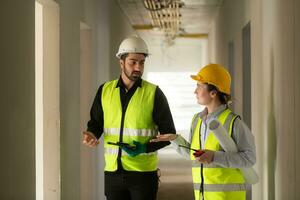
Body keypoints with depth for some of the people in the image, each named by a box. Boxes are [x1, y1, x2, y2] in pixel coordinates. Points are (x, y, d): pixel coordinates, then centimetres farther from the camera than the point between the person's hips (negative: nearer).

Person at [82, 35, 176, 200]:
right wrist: (91, 135, -6)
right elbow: (96, 122, 17)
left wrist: (145, 148, -17)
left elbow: (169, 134, -1)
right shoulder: (105, 90, 6)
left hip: (143, 173, -3)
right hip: (113, 171, 3)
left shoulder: (154, 93, -3)